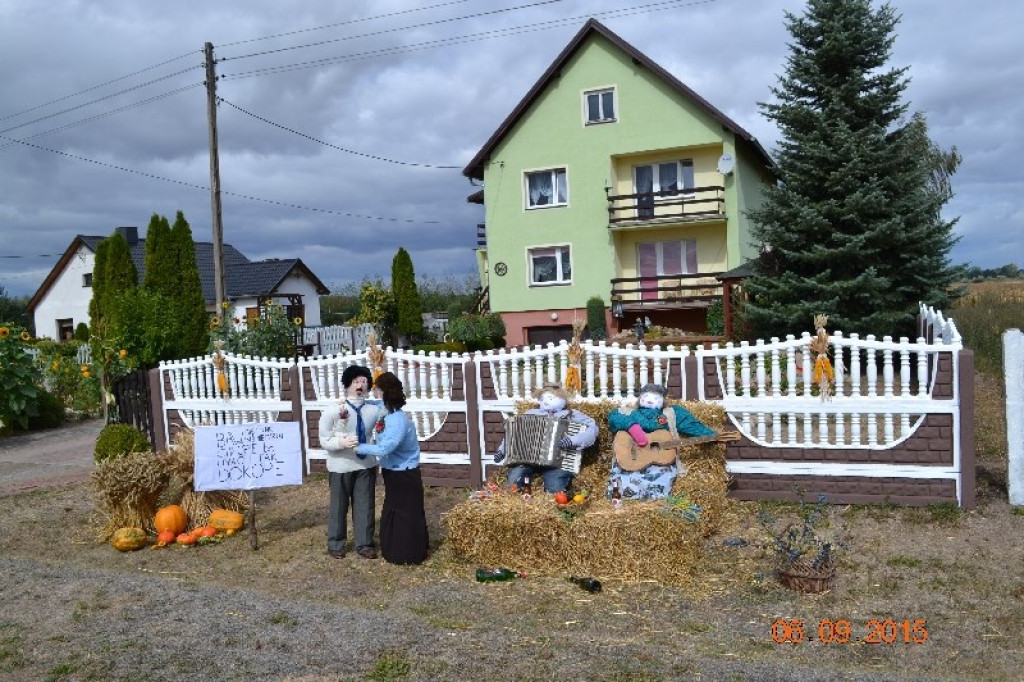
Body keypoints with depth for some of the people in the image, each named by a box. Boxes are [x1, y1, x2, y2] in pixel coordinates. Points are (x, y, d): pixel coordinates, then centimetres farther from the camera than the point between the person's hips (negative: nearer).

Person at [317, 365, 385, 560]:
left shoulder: (373, 409, -5)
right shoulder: (333, 411, -13)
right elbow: (324, 441, -10)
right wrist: (342, 442, -29)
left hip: (366, 465, 3)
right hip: (341, 467, -3)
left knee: (365, 505, 11)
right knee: (339, 506, 12)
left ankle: (364, 544, 27)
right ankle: (335, 544, 30)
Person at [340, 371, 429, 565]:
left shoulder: (398, 420, -28)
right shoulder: (388, 414, 0)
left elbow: (384, 449, -33)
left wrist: (358, 446, -25)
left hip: (404, 476, -9)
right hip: (394, 473, 9)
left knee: (407, 514, 3)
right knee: (393, 512, 20)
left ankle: (409, 554, 14)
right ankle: (396, 551, 33)